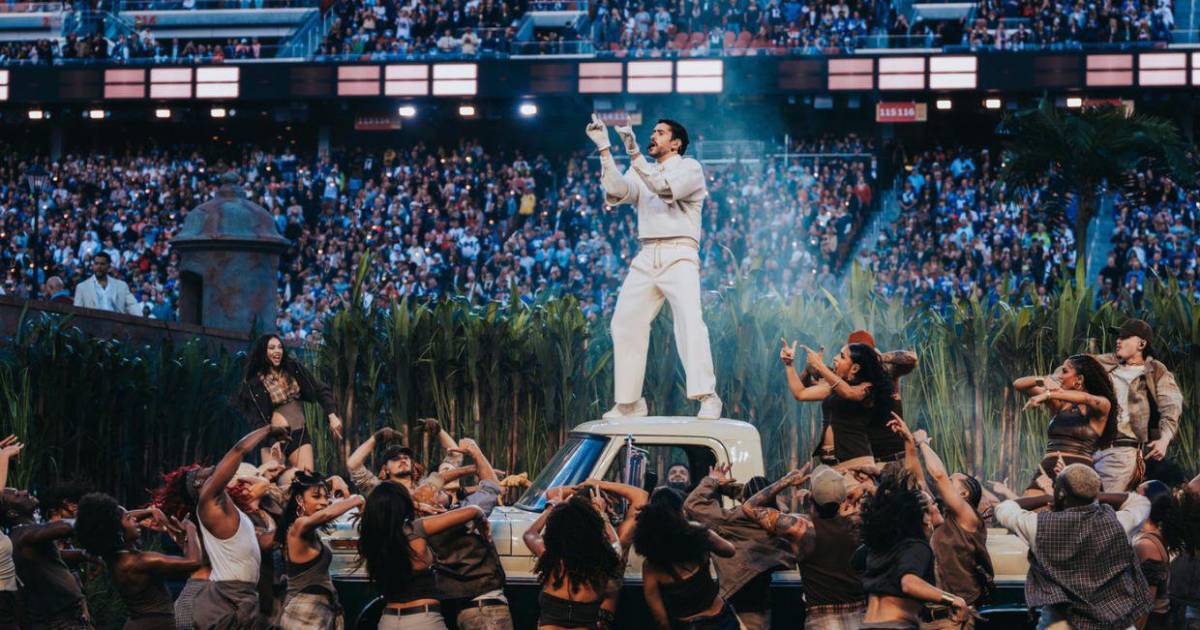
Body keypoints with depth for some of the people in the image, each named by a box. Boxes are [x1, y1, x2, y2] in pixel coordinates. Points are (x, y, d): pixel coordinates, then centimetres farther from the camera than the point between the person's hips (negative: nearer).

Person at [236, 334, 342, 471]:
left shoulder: (294, 369, 6)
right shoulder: (253, 383, -3)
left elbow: (320, 390, 6)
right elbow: (257, 419, -5)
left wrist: (332, 417, -5)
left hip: (300, 434, 2)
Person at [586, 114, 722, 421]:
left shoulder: (689, 167, 5)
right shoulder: (641, 171, 21)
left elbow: (665, 187, -15)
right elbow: (617, 190, 0)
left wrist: (633, 153, -19)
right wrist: (604, 148, -5)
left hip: (678, 255, -6)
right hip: (646, 258, 6)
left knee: (690, 320, -23)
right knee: (625, 324, 3)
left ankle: (707, 398, -29)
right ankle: (629, 402, 11)